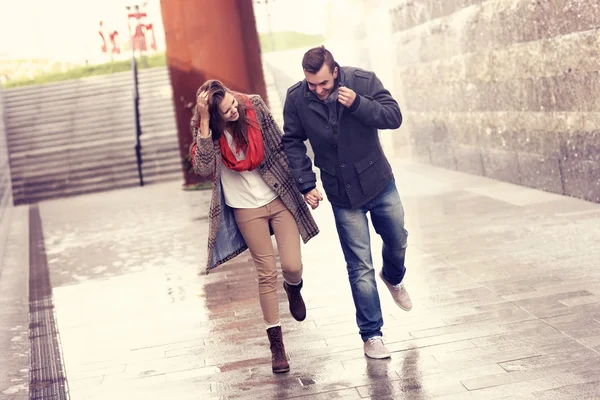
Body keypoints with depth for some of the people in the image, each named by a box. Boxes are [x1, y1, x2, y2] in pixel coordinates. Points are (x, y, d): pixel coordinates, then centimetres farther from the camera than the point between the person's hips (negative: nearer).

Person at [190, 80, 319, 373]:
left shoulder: (254, 107, -11)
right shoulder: (204, 128, -12)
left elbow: (279, 146, -1)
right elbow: (203, 168, -28)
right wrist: (204, 122, -32)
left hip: (279, 198, 1)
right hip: (246, 209, -1)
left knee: (292, 266, -7)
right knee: (267, 274, 2)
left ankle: (294, 288, 33)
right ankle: (276, 344, 17)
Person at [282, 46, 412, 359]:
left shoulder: (363, 81, -15)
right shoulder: (296, 98, -13)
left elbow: (394, 117, -17)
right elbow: (292, 143, -3)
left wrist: (358, 104, -32)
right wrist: (306, 184, -11)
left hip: (379, 183, 1)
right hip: (342, 195, -1)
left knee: (397, 241, 21)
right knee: (360, 268, 0)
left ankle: (393, 279, 56)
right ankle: (371, 334, 12)